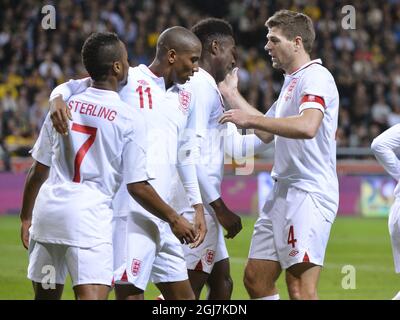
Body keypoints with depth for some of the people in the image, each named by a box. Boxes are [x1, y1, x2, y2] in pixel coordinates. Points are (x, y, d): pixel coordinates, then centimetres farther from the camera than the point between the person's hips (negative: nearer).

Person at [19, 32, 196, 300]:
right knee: (92, 296, -12)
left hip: (47, 209, 5)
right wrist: (173, 219, 7)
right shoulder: (129, 119, -5)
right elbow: (137, 186, -5)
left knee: (46, 295, 15)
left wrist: (26, 217, 24)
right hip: (90, 216, -5)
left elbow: (39, 170, 13)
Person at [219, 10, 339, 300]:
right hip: (283, 193, 10)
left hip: (308, 194, -10)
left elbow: (307, 126, -30)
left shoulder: (315, 77, -12)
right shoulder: (291, 81, 20)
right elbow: (268, 132, 31)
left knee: (300, 289, -14)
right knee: (255, 278, 11)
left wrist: (251, 119, -25)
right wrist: (232, 95, 33)